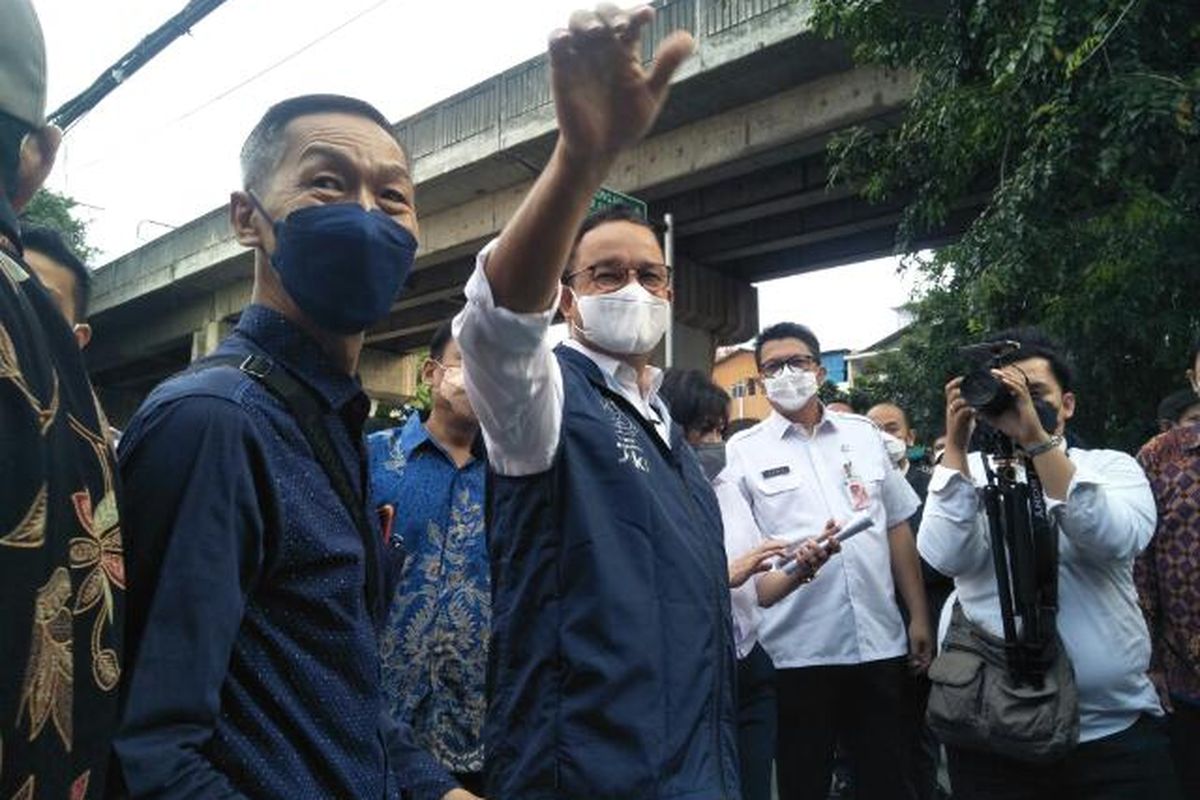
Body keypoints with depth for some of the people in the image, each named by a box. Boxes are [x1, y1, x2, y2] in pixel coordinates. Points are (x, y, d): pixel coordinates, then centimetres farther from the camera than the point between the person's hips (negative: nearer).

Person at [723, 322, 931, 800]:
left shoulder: (863, 434, 10)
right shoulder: (744, 451, -1)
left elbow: (897, 526, 13)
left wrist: (919, 615, 10)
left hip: (880, 641, 3)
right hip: (797, 649, -3)